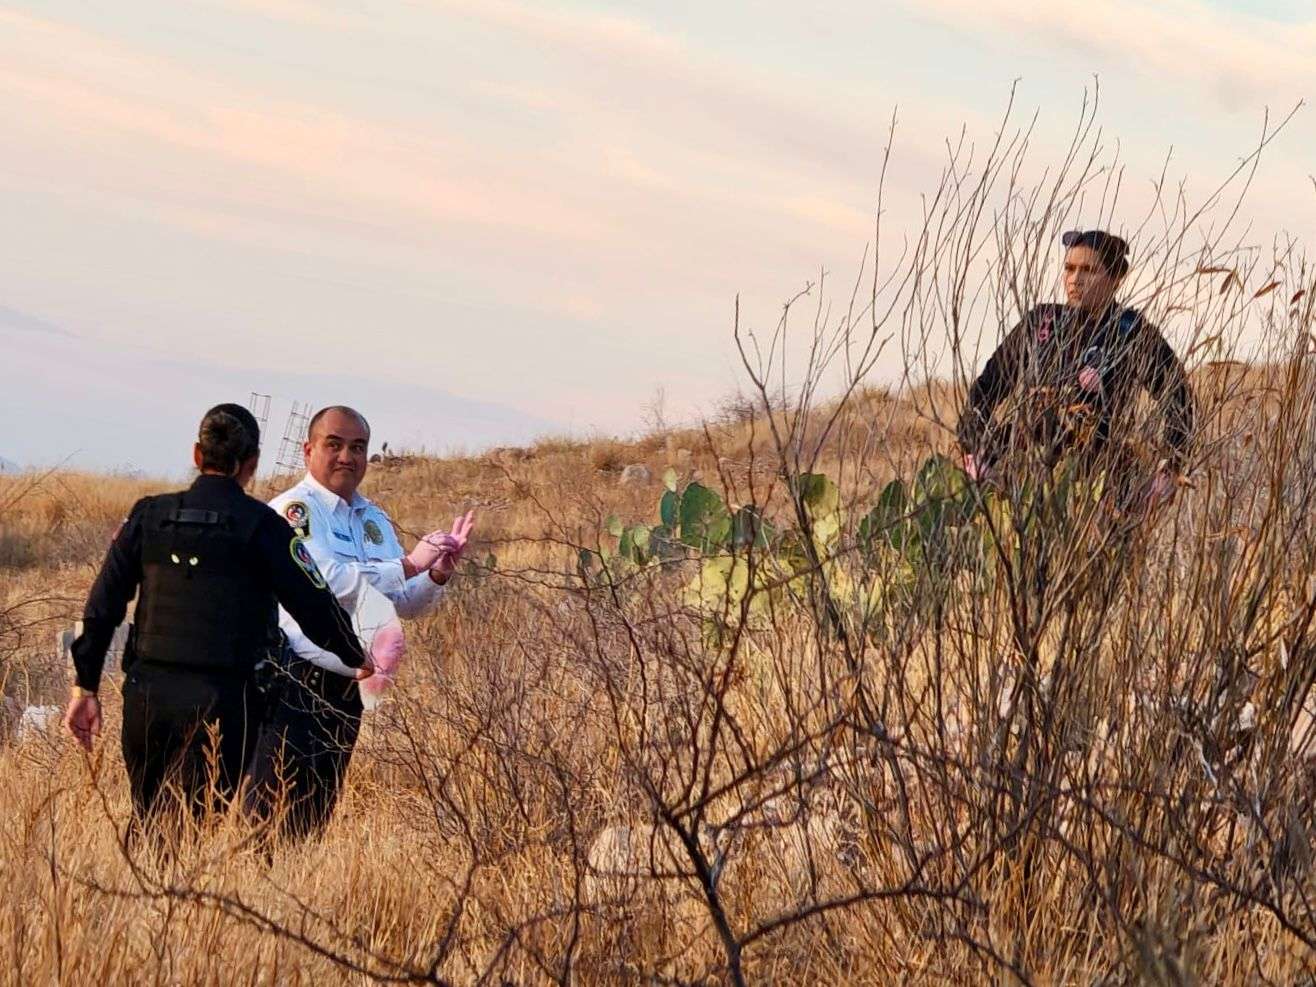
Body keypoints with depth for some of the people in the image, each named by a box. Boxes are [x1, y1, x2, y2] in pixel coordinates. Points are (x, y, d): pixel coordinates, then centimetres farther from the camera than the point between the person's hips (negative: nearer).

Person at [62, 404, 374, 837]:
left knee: (149, 834, 14)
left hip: (147, 693, 3)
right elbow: (313, 606, -2)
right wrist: (357, 659, 16)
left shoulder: (148, 516, 5)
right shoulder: (260, 526, -5)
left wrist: (86, 687, 13)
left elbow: (102, 606, 6)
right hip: (220, 699, -3)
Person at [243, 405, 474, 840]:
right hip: (294, 682, -7)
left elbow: (405, 603, 18)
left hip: (347, 687, 8)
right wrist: (409, 564, -21)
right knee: (272, 808, -11)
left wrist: (437, 574, -3)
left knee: (318, 812, 10)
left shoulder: (375, 520, 16)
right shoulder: (293, 510, -8)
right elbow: (327, 580, -21)